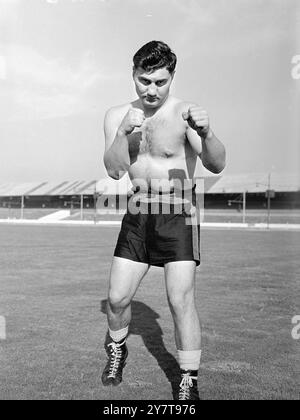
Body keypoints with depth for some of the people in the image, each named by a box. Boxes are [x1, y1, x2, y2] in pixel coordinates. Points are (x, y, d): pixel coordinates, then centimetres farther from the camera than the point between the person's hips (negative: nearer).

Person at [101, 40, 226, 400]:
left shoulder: (184, 113, -10)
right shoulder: (117, 115, 3)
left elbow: (217, 165, -22)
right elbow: (114, 170, -8)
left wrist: (206, 134, -41)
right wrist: (123, 132, -24)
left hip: (177, 214, -3)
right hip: (138, 215, 4)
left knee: (181, 300, -9)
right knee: (117, 298, 6)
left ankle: (189, 383, 8)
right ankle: (117, 350, 37)